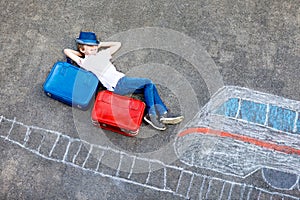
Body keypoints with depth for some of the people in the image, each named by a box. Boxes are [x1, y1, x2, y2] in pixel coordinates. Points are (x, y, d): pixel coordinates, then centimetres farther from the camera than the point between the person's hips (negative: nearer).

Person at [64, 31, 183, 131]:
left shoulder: (101, 54, 21)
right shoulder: (85, 62, -1)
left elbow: (118, 44, 29)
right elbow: (66, 51, -3)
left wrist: (101, 45, 22)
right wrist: (81, 55, 10)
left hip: (123, 80, 8)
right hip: (118, 85, -8)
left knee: (150, 87, -1)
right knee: (148, 82, -14)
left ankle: (163, 113, -1)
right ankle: (151, 114, -9)